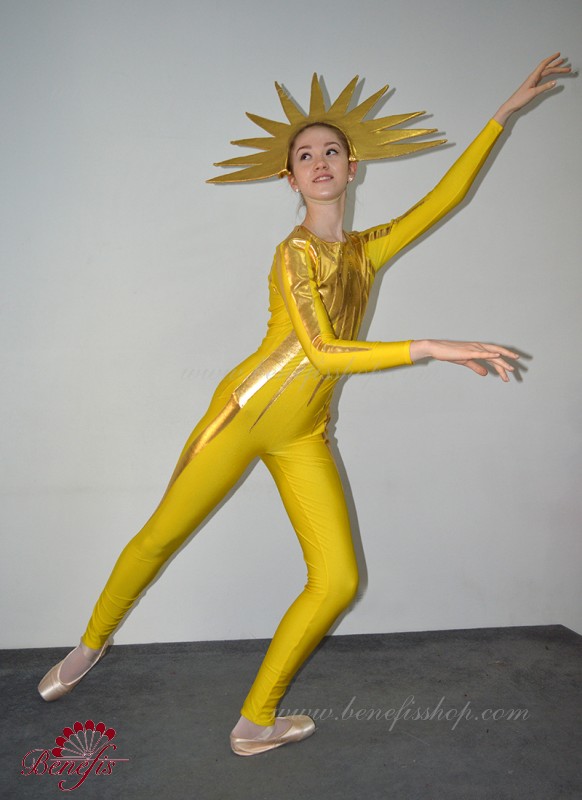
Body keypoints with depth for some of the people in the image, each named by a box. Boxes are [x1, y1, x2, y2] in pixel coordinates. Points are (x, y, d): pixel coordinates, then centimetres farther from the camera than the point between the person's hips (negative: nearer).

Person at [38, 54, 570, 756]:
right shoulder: (295, 251, -8)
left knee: (338, 580, -4)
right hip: (245, 412, -5)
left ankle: (255, 722, 11)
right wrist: (430, 348, -23)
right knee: (160, 537, 4)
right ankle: (91, 644, 34)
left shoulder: (366, 252, 10)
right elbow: (321, 350, -21)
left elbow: (443, 198, 14)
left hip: (303, 439, 5)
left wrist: (504, 113, 17)